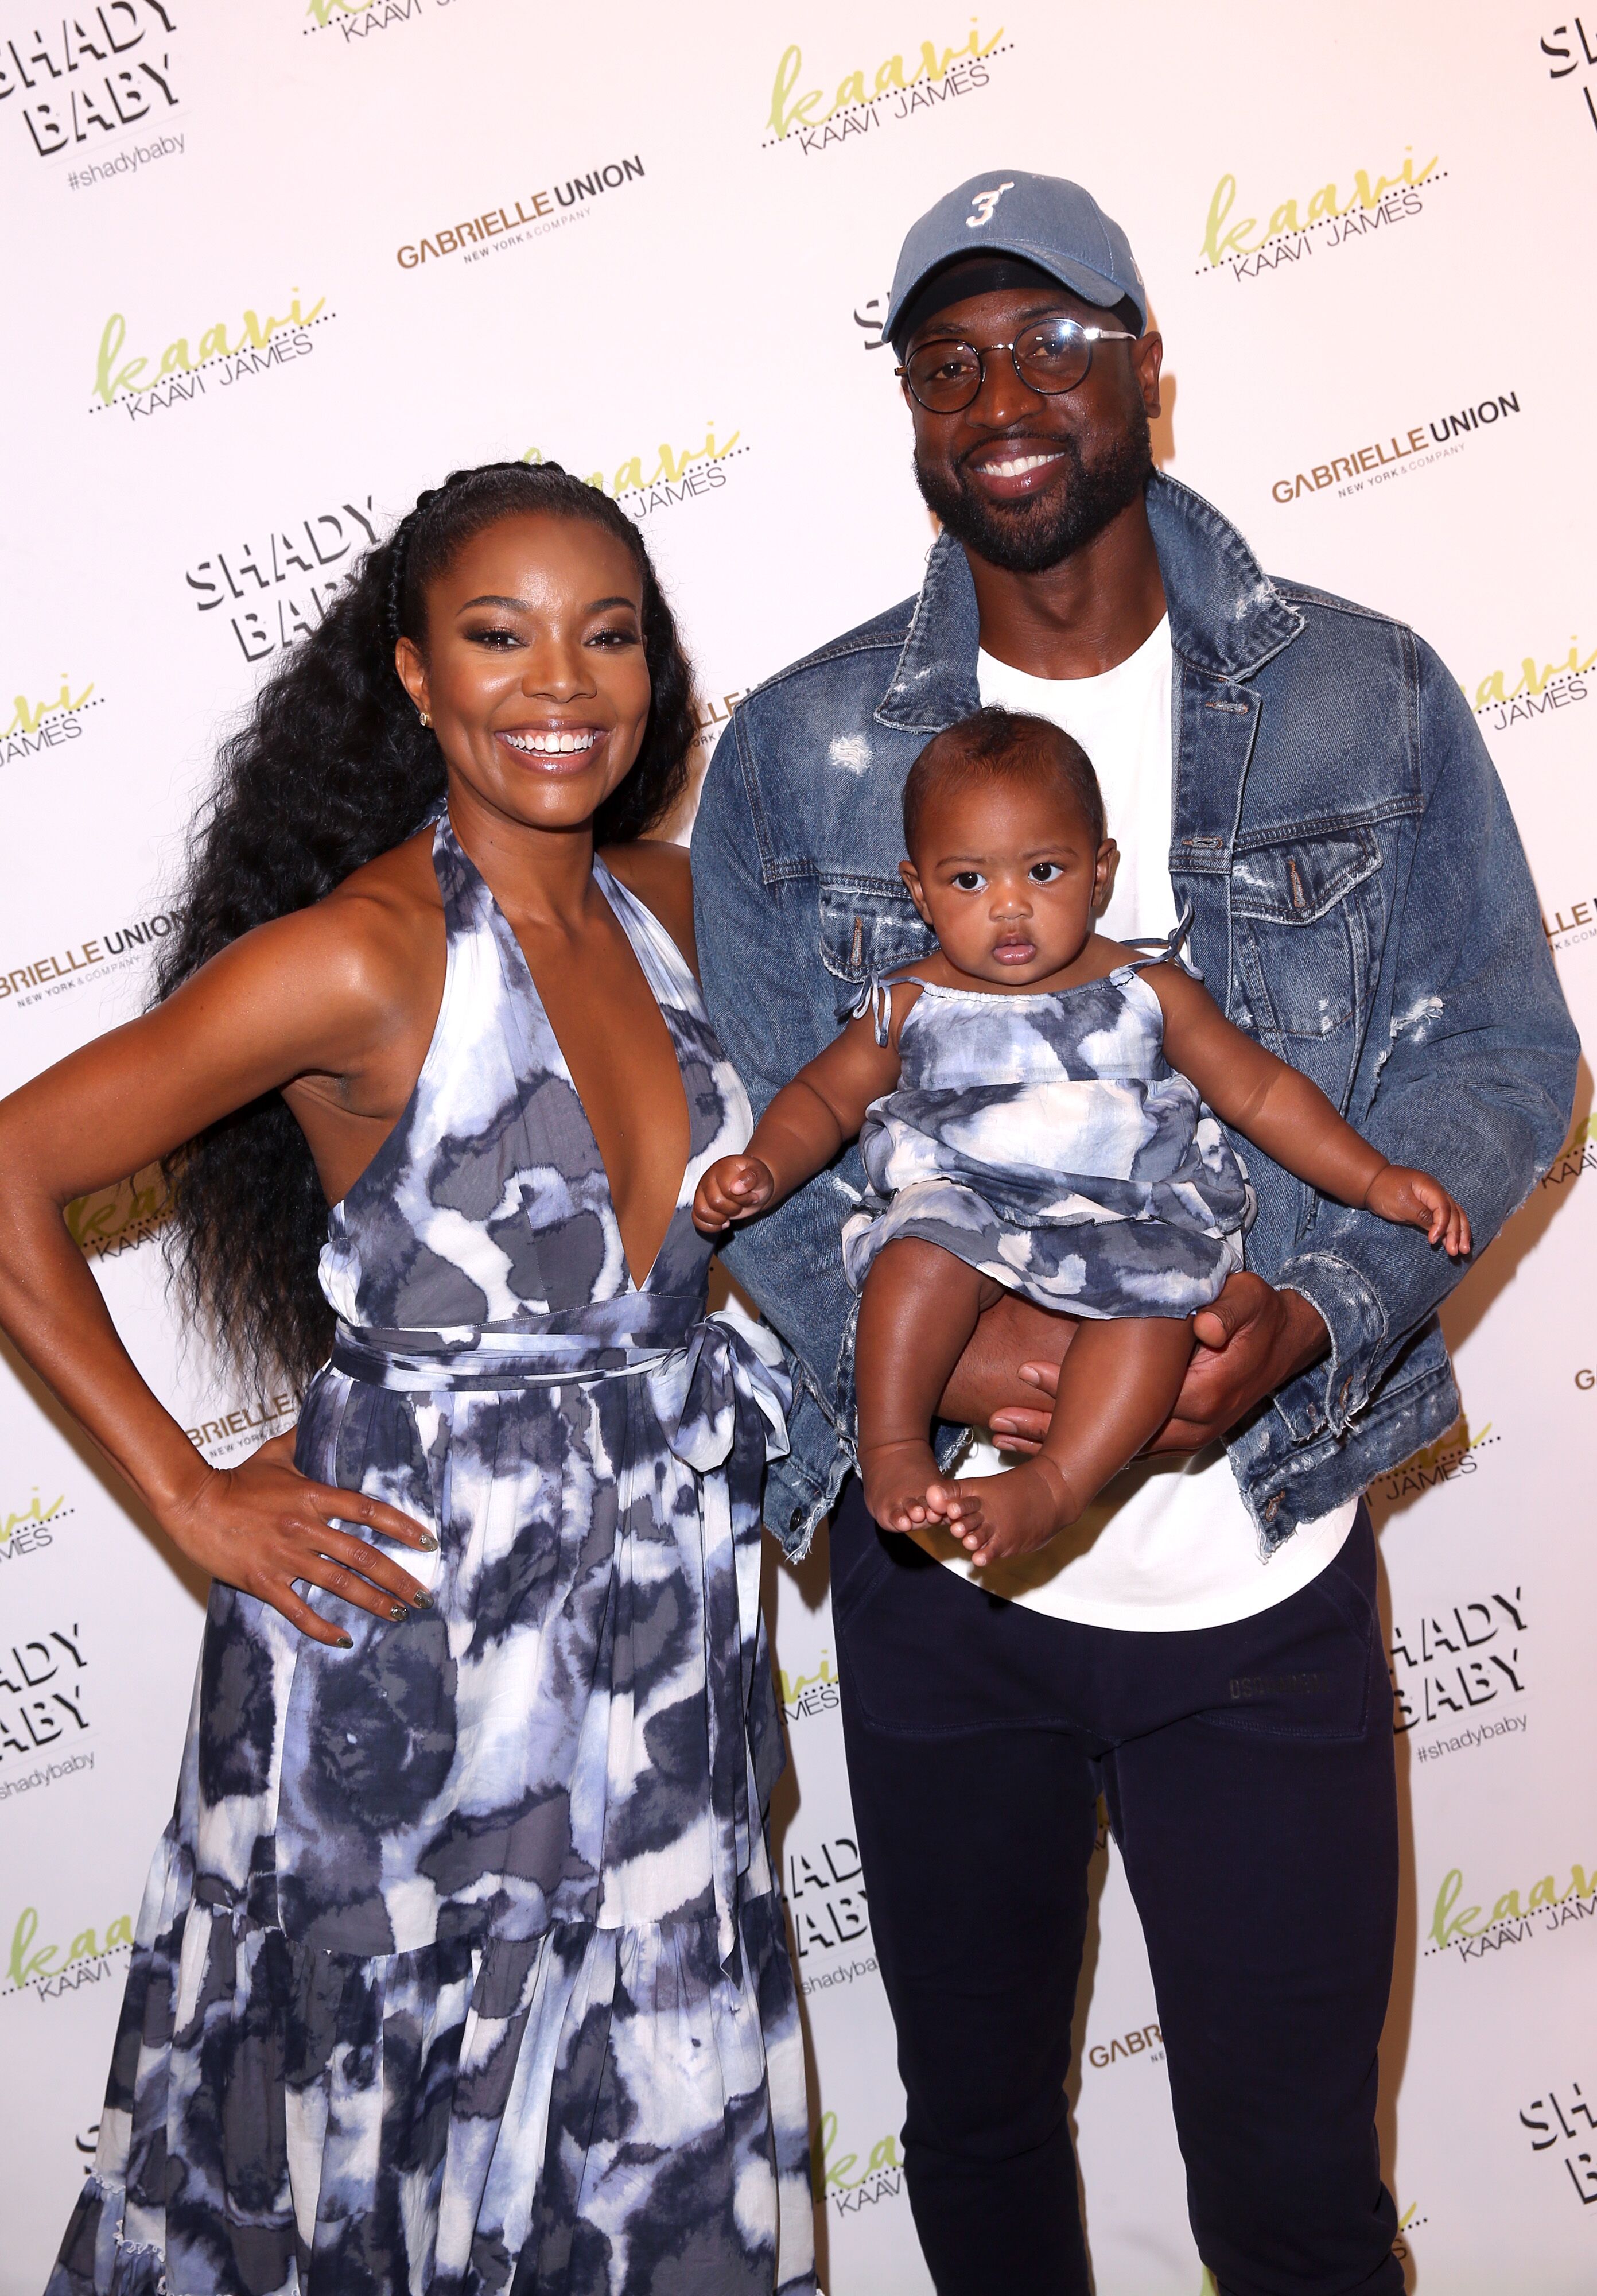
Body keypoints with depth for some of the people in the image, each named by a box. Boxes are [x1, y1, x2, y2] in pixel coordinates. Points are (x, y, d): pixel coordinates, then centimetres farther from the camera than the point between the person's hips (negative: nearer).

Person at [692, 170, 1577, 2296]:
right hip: (939, 1577, 1)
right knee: (974, 2118, 21)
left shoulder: (1368, 699, -2)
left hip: (1268, 1573, -1)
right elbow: (748, 1126, -1)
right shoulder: (797, 749, 0)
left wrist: (1305, 1311, -18)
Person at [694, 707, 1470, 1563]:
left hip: (1129, 1221, 0)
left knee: (1160, 1282, -32)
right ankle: (889, 1448, -28)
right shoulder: (910, 1008, 11)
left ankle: (1053, 1483, -36)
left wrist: (1375, 1181, 9)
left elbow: (1261, 1091, 15)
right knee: (931, 1240, -33)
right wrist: (763, 1169, -1)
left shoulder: (1148, 994, 10)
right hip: (968, 1202, 0)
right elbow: (821, 1099, 20)